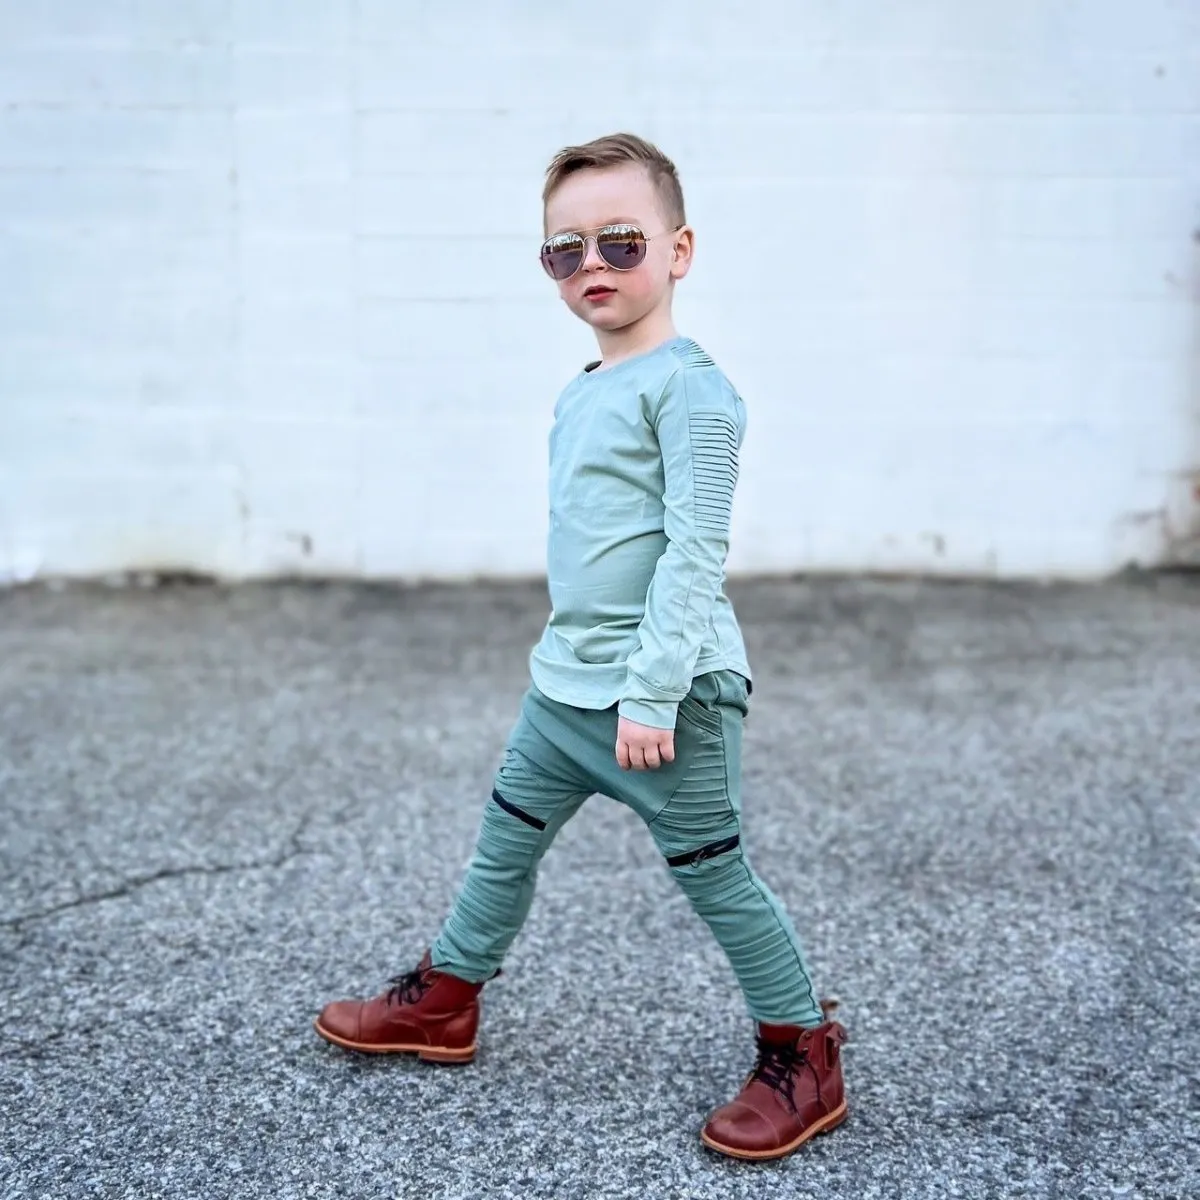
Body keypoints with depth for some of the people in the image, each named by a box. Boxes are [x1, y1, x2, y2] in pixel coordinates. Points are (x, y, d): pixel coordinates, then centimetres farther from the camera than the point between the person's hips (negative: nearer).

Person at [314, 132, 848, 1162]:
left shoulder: (687, 387, -14)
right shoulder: (578, 397, 12)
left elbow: (696, 553, -20)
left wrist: (649, 693, -23)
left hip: (669, 694, -8)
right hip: (563, 686, 9)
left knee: (714, 873, 1)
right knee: (505, 843, 19)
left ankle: (805, 1057, 17)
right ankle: (444, 997, 39)